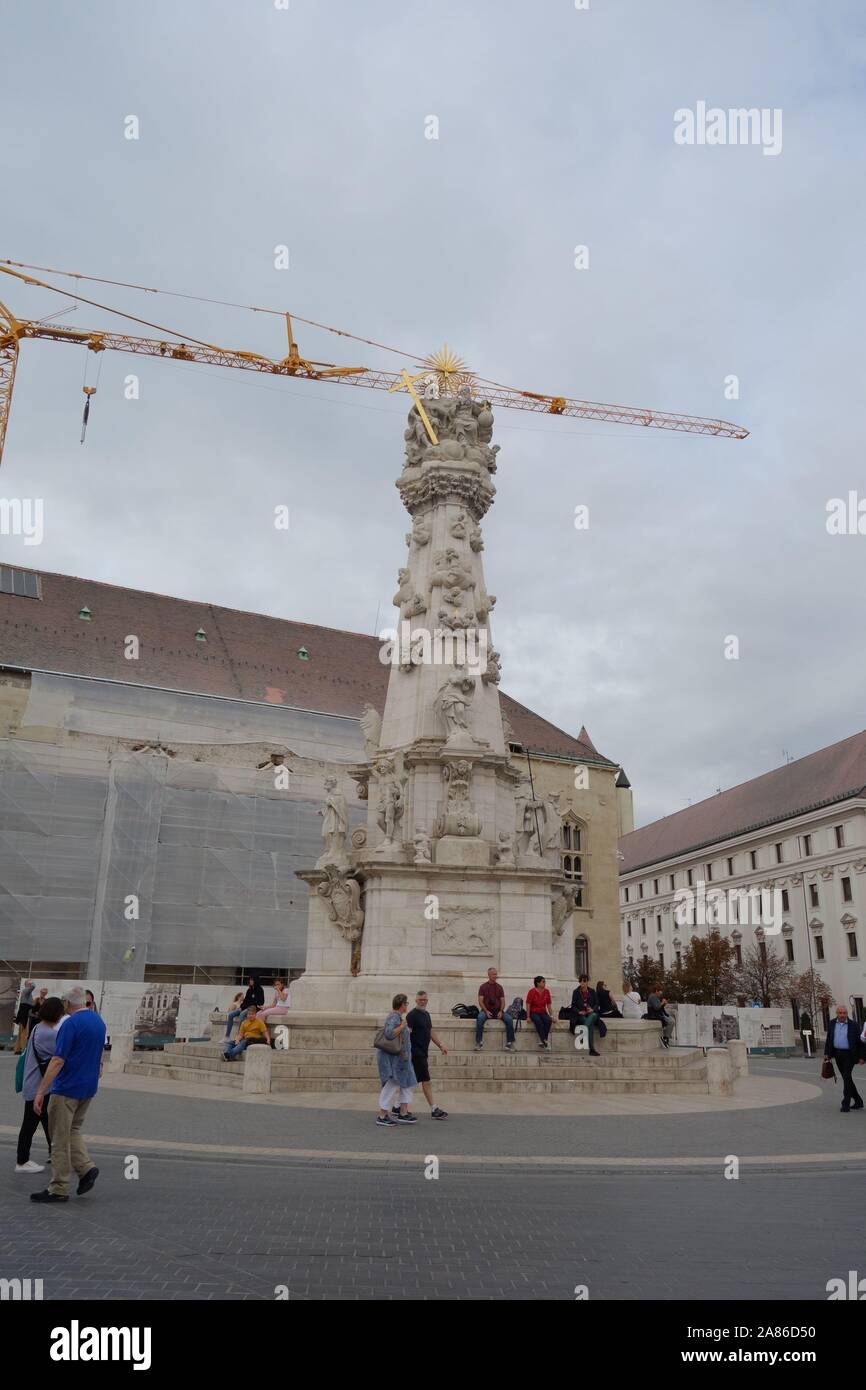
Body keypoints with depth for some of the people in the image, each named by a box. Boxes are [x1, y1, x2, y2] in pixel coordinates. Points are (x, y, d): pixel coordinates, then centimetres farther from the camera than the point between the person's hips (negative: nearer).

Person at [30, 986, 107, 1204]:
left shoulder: (71, 1024, -17)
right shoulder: (99, 1021, 7)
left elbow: (58, 1061, -21)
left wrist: (41, 1091, -19)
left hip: (67, 1089, -7)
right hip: (88, 1088, 7)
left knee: (60, 1139, 3)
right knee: (73, 1131, 20)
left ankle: (58, 1189, 9)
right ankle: (87, 1168, 6)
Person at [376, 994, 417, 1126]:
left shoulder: (397, 1017, 12)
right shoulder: (394, 1018, -19)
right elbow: (389, 1033, -33)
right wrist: (402, 1026, -24)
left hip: (399, 1057, 11)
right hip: (392, 1057, -11)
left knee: (406, 1083, 13)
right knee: (392, 1085, -5)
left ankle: (403, 1113, 17)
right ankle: (382, 1116, 2)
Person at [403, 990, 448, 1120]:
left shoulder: (426, 1014, 14)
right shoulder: (412, 1015, -12)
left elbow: (430, 1032, 23)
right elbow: (407, 1034, -18)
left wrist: (440, 1045, 20)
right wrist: (407, 1052, -24)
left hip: (422, 1054, 9)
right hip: (416, 1054, -9)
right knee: (426, 1081, -3)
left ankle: (397, 1108, 16)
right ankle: (434, 1110, 4)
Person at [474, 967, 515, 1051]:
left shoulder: (499, 987, 11)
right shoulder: (483, 987, 4)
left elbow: (503, 1001, 8)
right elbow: (480, 1001, -2)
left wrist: (501, 1011, -11)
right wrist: (486, 1011, -17)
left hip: (498, 1010, 2)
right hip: (486, 1010, -2)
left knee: (509, 1019, -24)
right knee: (480, 1018, -35)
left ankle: (509, 1042, -18)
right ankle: (479, 1042, -29)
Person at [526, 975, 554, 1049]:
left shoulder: (546, 991, 4)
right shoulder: (532, 991, -8)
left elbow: (549, 1005, 10)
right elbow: (528, 1005, -7)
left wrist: (551, 1016, 3)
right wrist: (528, 1017, -13)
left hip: (543, 1012, 4)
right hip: (533, 1012, -4)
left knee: (548, 1020, -29)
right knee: (538, 1021, -36)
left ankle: (541, 1041, -27)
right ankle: (544, 1041, -37)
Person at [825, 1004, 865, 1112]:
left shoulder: (853, 1025, -5)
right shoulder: (832, 1024, 7)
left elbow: (859, 1041, -3)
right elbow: (828, 1040, 12)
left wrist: (861, 1057, -6)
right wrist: (827, 1053, 7)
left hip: (849, 1055, -5)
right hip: (838, 1055, 5)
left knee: (847, 1078, -9)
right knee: (847, 1079, 13)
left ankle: (846, 1104, -4)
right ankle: (858, 1102, 26)